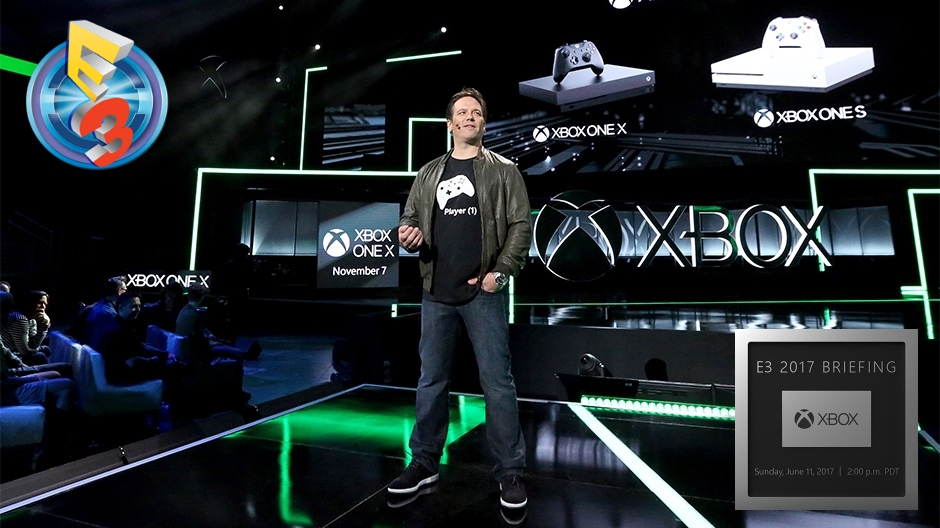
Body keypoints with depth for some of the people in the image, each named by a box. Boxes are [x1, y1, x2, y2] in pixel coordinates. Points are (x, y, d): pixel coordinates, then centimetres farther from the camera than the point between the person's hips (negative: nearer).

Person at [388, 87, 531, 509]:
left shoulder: (504, 171, 4)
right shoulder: (429, 173, 14)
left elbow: (520, 226, -2)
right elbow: (410, 219, 17)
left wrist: (500, 272, -13)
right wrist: (407, 235, -6)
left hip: (483, 292, -3)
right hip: (436, 293, 4)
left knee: (496, 382, 0)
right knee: (431, 381, 12)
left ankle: (510, 471, 13)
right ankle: (424, 463, 26)